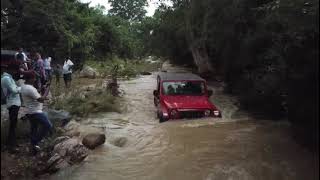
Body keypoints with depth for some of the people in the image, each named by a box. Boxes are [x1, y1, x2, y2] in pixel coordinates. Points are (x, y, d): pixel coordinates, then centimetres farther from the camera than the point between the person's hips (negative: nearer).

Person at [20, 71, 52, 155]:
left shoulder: (23, 86, 8)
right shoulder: (30, 88, -24)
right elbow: (41, 100, -23)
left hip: (30, 112, 11)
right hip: (36, 112, -11)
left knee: (33, 129, 18)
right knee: (48, 125, -5)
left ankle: (34, 147, 28)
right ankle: (35, 142, 1)